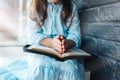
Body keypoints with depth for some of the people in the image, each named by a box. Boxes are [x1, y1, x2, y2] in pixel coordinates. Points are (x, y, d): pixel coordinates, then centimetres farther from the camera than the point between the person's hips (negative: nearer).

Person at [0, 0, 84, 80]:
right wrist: (51, 42, -26)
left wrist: (66, 43, -26)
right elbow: (32, 35, -5)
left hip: (67, 51, 1)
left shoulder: (71, 7, 8)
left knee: (70, 68, -32)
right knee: (41, 66, -34)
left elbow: (76, 35, -2)